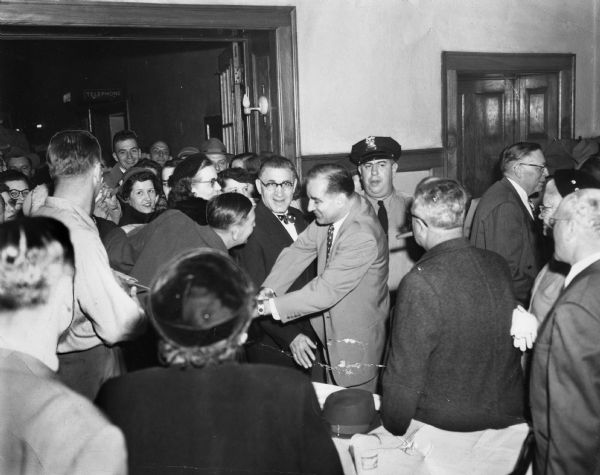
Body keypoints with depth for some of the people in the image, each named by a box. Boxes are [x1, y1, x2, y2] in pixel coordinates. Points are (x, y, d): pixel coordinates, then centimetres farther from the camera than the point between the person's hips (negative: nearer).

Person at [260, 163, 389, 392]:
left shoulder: (363, 237, -30)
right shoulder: (329, 214, -5)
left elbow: (327, 290, -30)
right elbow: (299, 251, -2)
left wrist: (271, 306, -26)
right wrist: (268, 290, -16)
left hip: (356, 339, -7)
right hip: (328, 328, 7)